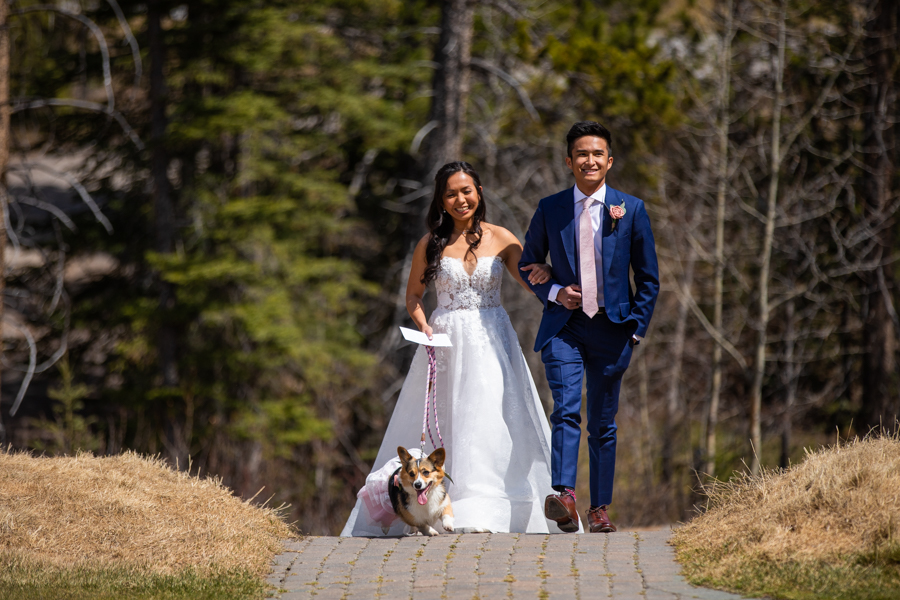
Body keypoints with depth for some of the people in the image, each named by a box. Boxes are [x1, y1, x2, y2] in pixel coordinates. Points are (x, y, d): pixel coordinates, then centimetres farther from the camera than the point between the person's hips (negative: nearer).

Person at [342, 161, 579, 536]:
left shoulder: (500, 239, 3)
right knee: (443, 421, -1)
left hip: (491, 341, 0)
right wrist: (422, 324, -7)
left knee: (488, 419, -9)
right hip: (446, 341, 0)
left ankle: (485, 512, -9)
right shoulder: (432, 244, 4)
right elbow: (413, 295, 12)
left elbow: (530, 283, 0)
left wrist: (547, 274, -23)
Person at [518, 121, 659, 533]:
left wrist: (636, 329, 2)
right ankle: (564, 498, -31)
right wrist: (553, 292, -4)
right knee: (566, 410, -19)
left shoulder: (631, 210, 3)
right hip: (563, 327, -1)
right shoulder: (549, 209, 4)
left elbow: (648, 278, 8)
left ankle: (599, 509, 14)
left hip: (611, 328, 1)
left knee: (604, 423, 6)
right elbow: (528, 264, 15)